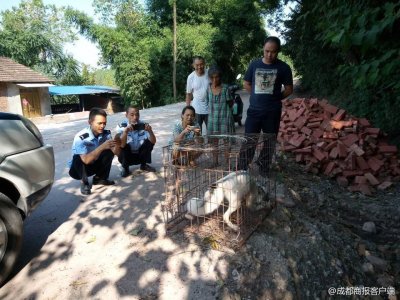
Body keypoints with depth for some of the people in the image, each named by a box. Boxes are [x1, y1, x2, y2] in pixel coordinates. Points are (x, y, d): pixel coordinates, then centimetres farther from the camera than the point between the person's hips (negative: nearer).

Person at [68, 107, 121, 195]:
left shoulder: (106, 133, -15)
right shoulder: (81, 137, -31)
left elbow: (116, 152, -16)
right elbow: (86, 160, -39)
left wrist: (117, 145, -38)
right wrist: (102, 147, -47)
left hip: (93, 165, 5)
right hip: (77, 169, -5)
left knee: (110, 151, -15)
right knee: (78, 159, -35)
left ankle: (99, 178, 3)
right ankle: (84, 182, -8)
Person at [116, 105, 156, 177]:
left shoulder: (143, 125, -15)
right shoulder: (121, 126, -20)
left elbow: (153, 142, -22)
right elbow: (121, 145, -34)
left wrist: (150, 131, -41)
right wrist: (125, 131, -49)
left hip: (140, 155, 2)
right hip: (126, 157, -2)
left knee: (149, 141, -19)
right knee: (124, 146, -30)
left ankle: (143, 165, 3)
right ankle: (125, 168, -3)